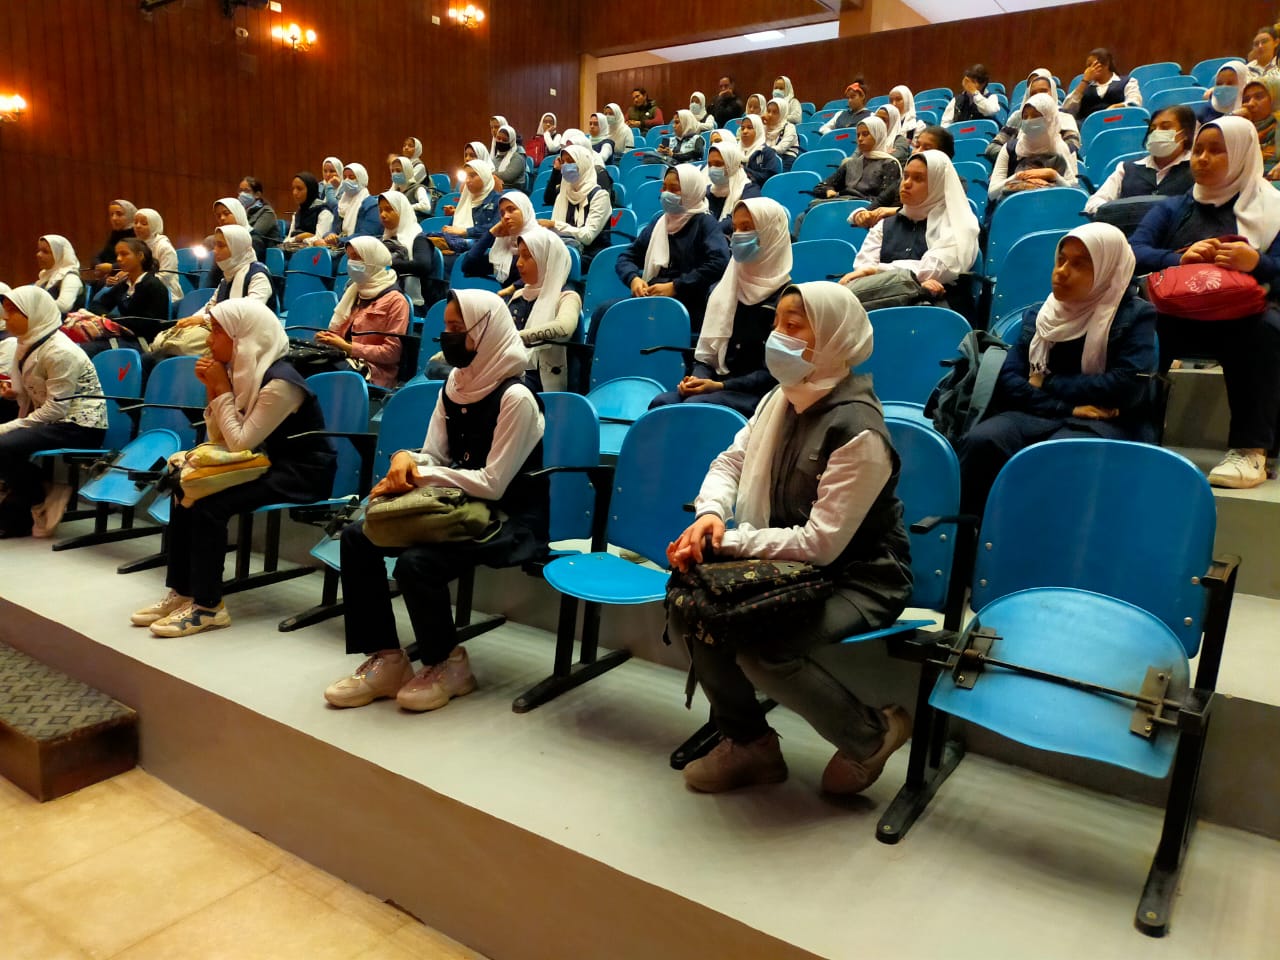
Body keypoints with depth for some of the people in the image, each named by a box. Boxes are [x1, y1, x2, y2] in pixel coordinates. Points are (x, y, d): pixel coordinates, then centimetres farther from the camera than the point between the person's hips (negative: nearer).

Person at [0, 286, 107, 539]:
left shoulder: (59, 351, -20)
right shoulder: (28, 344, 9)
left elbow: (55, 409, -21)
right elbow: (32, 396, 15)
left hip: (80, 426, -9)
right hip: (54, 421, 10)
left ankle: (41, 505, 0)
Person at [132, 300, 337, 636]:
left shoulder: (279, 382, -23)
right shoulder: (243, 370, 5)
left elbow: (240, 443, -22)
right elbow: (219, 439, 9)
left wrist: (223, 390, -15)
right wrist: (212, 390, -4)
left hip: (304, 473, -9)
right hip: (271, 464, 9)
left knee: (209, 504, -22)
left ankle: (207, 605, -9)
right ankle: (182, 590, 5)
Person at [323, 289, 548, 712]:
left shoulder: (515, 397, -18)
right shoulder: (454, 384, 7)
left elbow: (492, 484, -21)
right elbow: (434, 457, 8)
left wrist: (418, 475, -18)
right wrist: (406, 460, -16)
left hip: (509, 518, -8)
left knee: (416, 562, -29)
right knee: (356, 538, -5)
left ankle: (447, 663, -2)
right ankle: (385, 658, 3)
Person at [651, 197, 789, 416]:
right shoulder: (725, 288, 15)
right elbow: (706, 352, 15)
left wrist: (720, 386, -17)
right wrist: (698, 378, -8)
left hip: (758, 393, -5)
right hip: (718, 384, 5)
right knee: (661, 403, -25)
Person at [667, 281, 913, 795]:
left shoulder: (858, 431, -24)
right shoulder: (783, 399, 0)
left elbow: (820, 544, -26)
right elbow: (730, 461, 8)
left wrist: (726, 542, -23)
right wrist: (710, 513, -15)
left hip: (858, 580, -7)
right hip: (788, 564, 8)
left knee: (760, 649, -30)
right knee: (687, 611, -11)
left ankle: (871, 735, -1)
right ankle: (748, 741, 10)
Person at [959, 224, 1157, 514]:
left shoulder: (1135, 315, 6)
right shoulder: (1038, 315, 17)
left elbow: (1128, 388, -8)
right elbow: (1008, 380, 5)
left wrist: (1050, 383, -2)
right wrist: (1066, 407, -10)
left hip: (1107, 424, -3)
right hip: (1039, 414, 3)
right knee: (980, 441, -29)